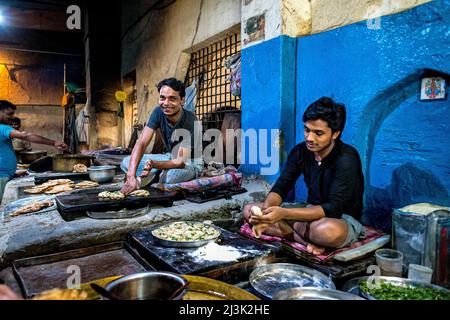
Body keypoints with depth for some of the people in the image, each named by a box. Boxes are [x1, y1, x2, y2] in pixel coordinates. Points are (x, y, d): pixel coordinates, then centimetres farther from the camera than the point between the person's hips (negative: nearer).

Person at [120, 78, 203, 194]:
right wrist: (131, 176, -36)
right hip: (170, 157, 5)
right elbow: (141, 143, -22)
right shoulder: (159, 112, -14)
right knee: (126, 163, -4)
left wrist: (154, 164, -50)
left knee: (169, 176, -38)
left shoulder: (191, 122, -29)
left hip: (191, 163, -5)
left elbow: (181, 161, -31)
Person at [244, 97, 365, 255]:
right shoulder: (300, 151, -5)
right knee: (249, 210, -8)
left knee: (329, 230, -44)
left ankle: (290, 228, -14)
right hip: (312, 211, 7)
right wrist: (266, 211, -29)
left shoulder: (346, 159, -22)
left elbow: (332, 209, -29)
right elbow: (280, 187, -6)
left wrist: (283, 214, -40)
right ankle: (305, 239, -20)